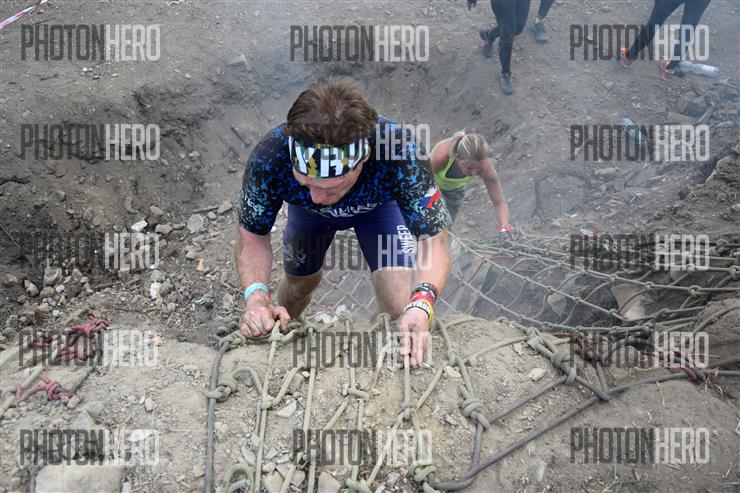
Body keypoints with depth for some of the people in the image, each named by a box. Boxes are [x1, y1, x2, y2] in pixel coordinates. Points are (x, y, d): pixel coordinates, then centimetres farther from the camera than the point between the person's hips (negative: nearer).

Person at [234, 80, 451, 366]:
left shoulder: (398, 152, -45)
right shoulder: (270, 155, -40)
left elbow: (435, 240, -38)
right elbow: (251, 236, -24)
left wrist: (421, 304, -57)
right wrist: (256, 297, -43)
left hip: (379, 204, -1)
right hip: (306, 213, 2)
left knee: (401, 311, -15)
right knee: (301, 284, 21)